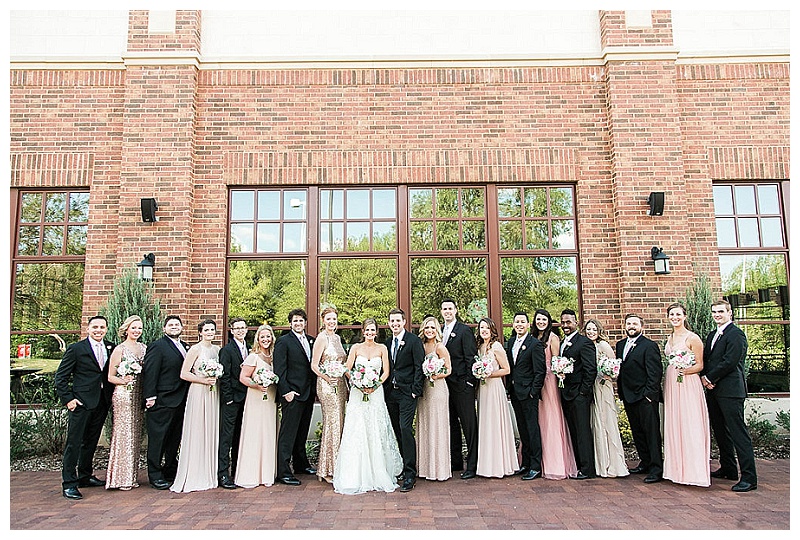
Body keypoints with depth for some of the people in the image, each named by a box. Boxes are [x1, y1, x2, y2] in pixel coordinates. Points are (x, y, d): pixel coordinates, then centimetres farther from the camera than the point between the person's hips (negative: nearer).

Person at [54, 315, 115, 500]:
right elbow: (61, 376, -4)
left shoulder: (111, 348, 7)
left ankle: (85, 476, 30)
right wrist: (67, 399, -10)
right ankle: (69, 483, 6)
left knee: (91, 441, 16)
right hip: (82, 401, -5)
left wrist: (111, 395, 5)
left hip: (102, 402, 5)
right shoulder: (76, 349, -6)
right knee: (73, 442, -1)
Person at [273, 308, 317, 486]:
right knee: (288, 433, -3)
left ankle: (301, 464, 29)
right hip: (292, 394, -6)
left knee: (302, 432, 17)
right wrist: (286, 391, -16)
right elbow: (279, 369, -10)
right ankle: (283, 472, 2)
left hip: (308, 394, 6)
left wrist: (315, 389, 8)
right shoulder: (283, 341, -6)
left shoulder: (311, 340, 13)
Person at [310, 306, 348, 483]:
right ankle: (327, 470, 3)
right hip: (327, 386, -8)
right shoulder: (321, 338, -9)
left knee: (339, 424, 9)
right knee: (332, 424, -7)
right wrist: (327, 378, -21)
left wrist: (346, 384, 13)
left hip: (340, 385, 8)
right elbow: (314, 365, -11)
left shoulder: (337, 337, 14)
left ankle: (337, 467, 17)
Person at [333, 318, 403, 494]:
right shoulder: (356, 348, 5)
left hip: (376, 394, 0)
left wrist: (375, 384, -12)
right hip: (358, 394, 0)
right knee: (356, 433, -4)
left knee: (377, 433, -1)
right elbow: (347, 370, 3)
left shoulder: (382, 348, 7)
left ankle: (378, 475, 10)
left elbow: (386, 371, 4)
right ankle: (356, 476, 4)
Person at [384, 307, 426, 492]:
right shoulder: (387, 343, 13)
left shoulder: (414, 341, -6)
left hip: (407, 393, -6)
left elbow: (419, 367, -9)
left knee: (405, 429, -12)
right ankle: (404, 465, 23)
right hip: (391, 393, 6)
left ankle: (410, 474, -6)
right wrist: (385, 388, 8)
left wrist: (415, 390, -13)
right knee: (397, 431, 10)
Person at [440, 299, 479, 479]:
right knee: (452, 424, 15)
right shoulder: (440, 331, 13)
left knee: (469, 425, -1)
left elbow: (471, 357, -11)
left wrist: (469, 381, -15)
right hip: (445, 384, 8)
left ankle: (472, 465, 7)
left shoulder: (464, 330, -7)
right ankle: (456, 462, 26)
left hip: (462, 384, -7)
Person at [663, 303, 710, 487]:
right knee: (673, 425, 8)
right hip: (671, 384, 7)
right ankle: (677, 468, 16)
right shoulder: (670, 338, 14)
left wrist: (685, 370, -24)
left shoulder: (692, 338, -6)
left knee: (690, 426, -6)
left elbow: (700, 365, -7)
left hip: (688, 385, -7)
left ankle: (693, 470, 0)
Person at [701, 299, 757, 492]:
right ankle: (728, 468, 28)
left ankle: (749, 477, -4)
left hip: (730, 391, -9)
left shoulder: (736, 334, -10)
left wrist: (710, 378, -10)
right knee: (720, 431, 16)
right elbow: (705, 359, 18)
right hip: (714, 390, 9)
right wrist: (705, 377, 0)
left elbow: (730, 361, -17)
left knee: (738, 432, -8)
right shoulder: (712, 335, 18)